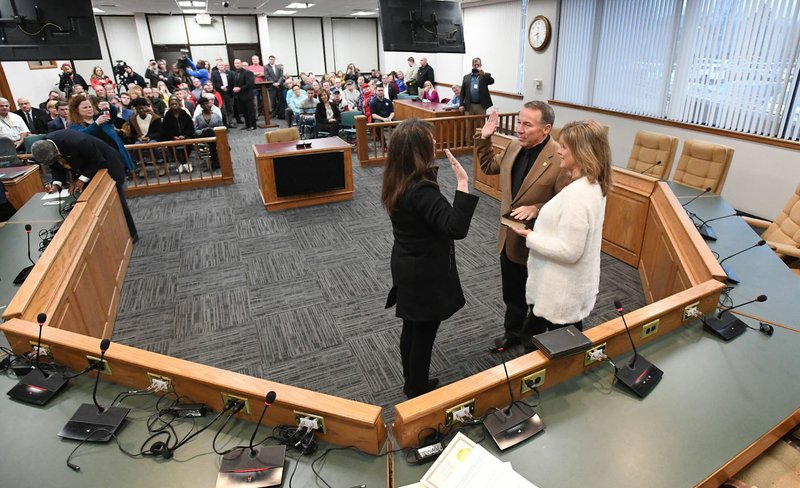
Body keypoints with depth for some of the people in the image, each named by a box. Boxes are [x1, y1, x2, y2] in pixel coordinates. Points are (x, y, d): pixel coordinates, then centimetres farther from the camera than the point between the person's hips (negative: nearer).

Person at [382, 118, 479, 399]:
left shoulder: (398, 181, -2)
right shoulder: (421, 191, -30)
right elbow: (456, 228, -36)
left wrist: (433, 167, 6)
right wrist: (463, 182, -34)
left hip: (408, 268, 9)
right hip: (426, 275, -9)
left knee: (411, 330, 24)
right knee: (423, 335, 12)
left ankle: (411, 383, 44)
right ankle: (418, 391, 33)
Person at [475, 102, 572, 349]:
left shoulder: (561, 159, -24)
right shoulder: (514, 147, -2)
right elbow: (489, 166, 15)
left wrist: (536, 209, -33)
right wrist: (484, 138, 3)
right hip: (508, 239, 6)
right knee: (512, 296, 25)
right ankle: (512, 333, 47)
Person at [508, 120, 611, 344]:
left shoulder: (577, 194, -29)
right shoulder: (592, 185, 2)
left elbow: (569, 250, -29)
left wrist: (531, 237, -17)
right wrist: (540, 212, 6)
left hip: (562, 293, -10)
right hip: (572, 287, 10)